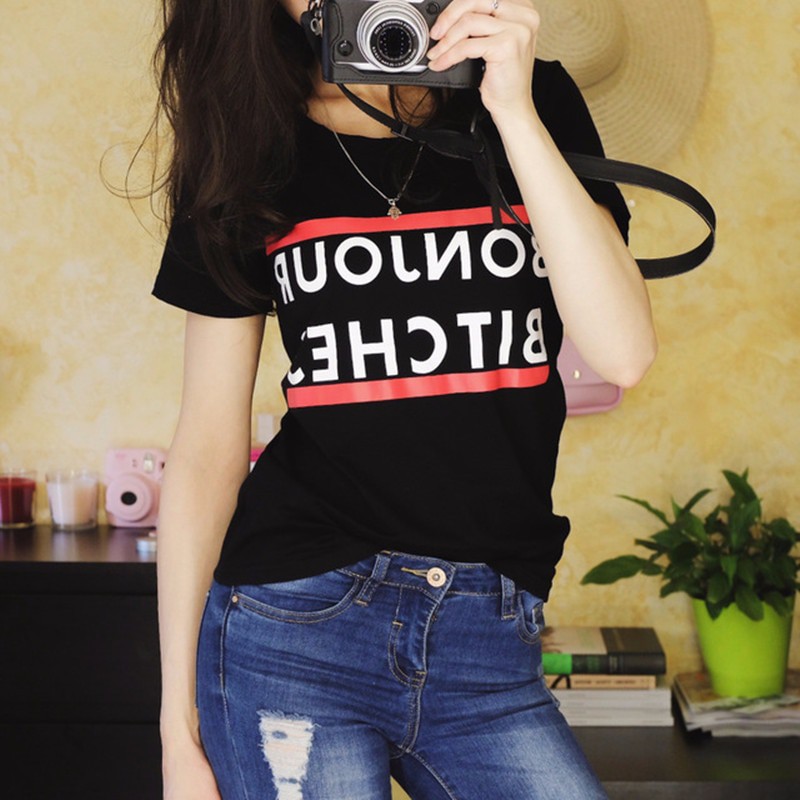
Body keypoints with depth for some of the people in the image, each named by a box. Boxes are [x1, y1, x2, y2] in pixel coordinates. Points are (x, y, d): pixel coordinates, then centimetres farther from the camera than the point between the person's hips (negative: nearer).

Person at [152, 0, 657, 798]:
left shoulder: (538, 107, 4)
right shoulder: (255, 158, 2)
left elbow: (622, 351, -9)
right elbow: (208, 447, 3)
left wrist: (515, 112, -14)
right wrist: (178, 719, 2)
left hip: (491, 640, 1)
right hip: (294, 624, -1)